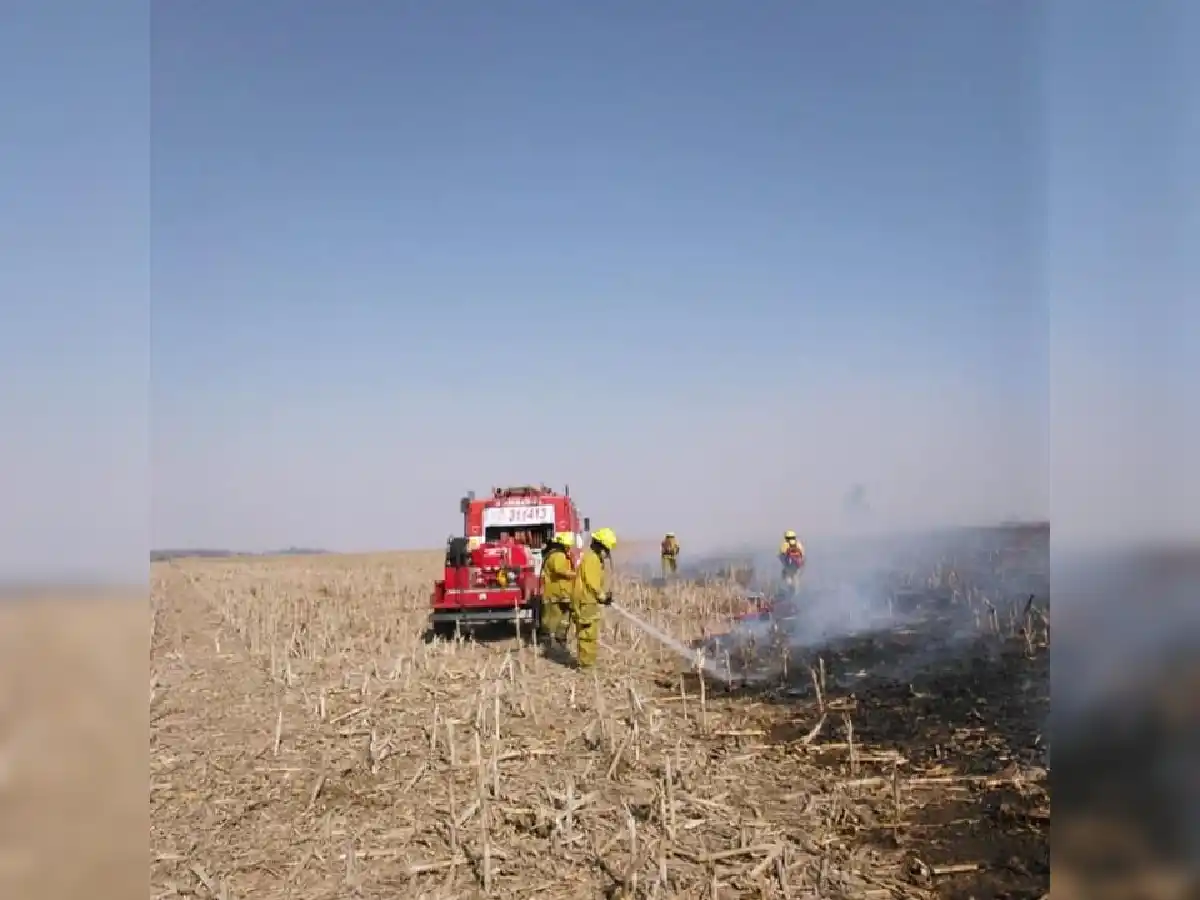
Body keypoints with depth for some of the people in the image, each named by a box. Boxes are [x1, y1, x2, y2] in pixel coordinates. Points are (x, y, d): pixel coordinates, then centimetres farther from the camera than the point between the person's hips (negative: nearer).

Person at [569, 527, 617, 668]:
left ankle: (585, 661, 24)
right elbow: (591, 583, -20)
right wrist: (603, 596, -9)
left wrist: (604, 594, 8)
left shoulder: (593, 557, 16)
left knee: (589, 633, 17)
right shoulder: (591, 558, -17)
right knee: (589, 634, -6)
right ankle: (586, 663, -2)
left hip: (589, 601, 11)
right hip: (587, 602, -11)